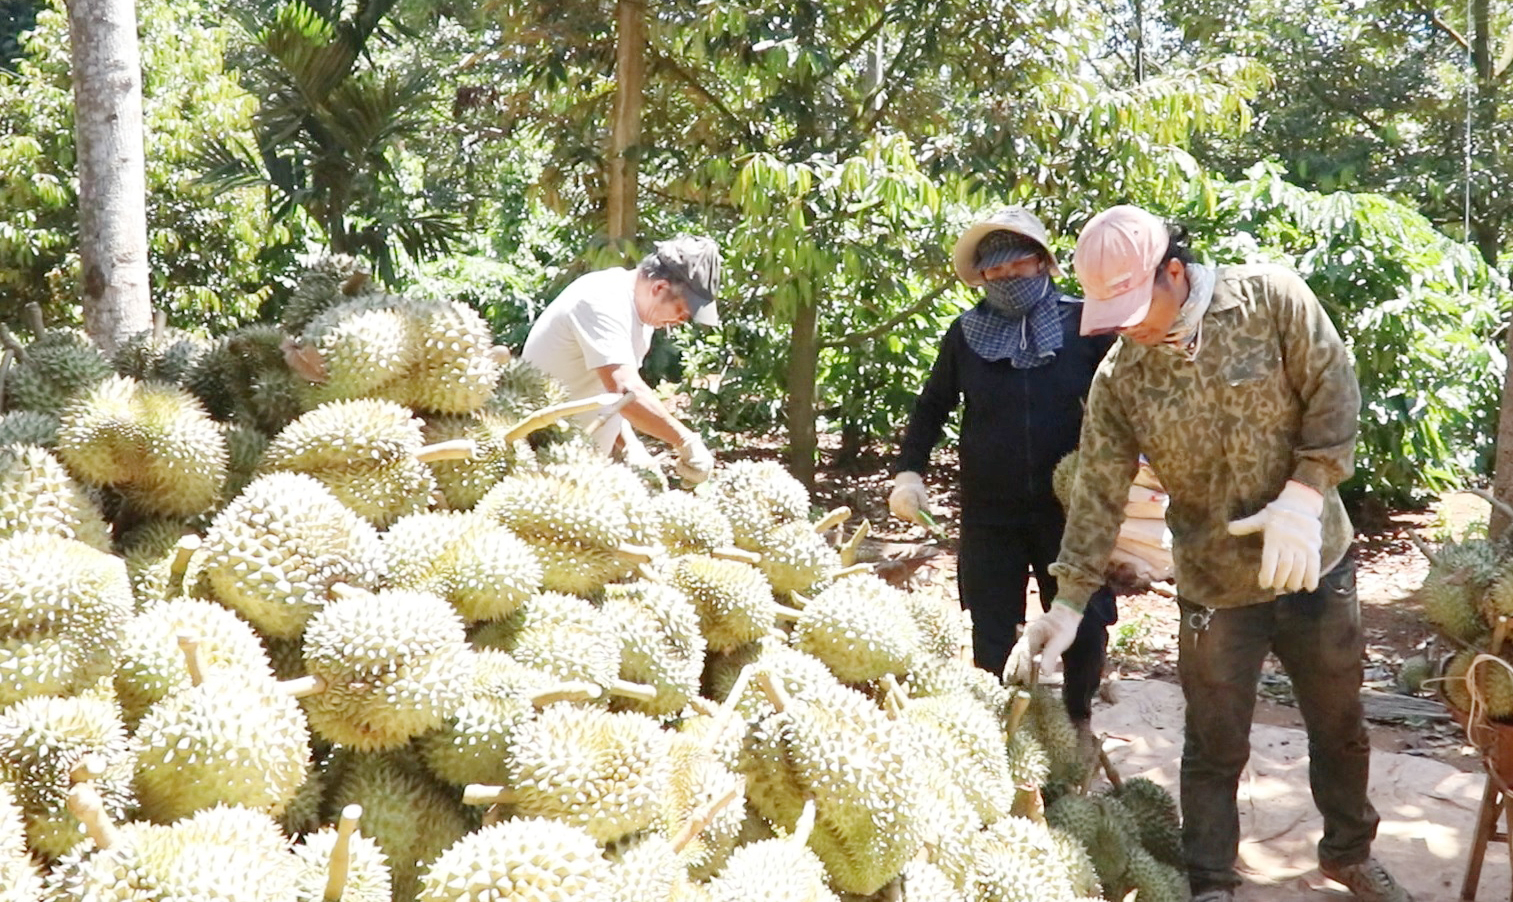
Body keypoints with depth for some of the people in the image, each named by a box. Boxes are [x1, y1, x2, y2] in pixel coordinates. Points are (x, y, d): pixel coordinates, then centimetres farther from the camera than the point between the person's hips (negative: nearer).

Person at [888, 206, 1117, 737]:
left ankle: (1079, 721, 29)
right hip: (990, 511, 1)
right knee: (991, 633, 6)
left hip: (1069, 506, -1)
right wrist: (908, 472, -1)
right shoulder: (966, 334, 0)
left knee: (1086, 625, 3)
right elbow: (932, 407, 10)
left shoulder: (1082, 325, -5)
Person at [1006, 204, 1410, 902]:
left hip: (1314, 561, 1)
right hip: (1215, 584, 0)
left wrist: (1304, 494, -21)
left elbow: (1335, 393, -10)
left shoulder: (1270, 298, -12)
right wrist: (1068, 603, -11)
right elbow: (1098, 495, -7)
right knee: (1215, 747, 8)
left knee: (1339, 723, 18)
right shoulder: (1118, 379, -9)